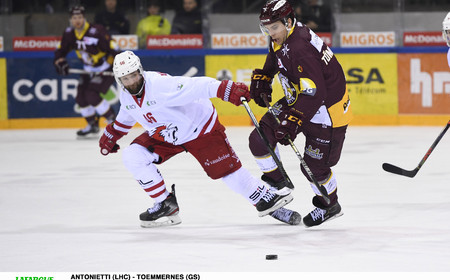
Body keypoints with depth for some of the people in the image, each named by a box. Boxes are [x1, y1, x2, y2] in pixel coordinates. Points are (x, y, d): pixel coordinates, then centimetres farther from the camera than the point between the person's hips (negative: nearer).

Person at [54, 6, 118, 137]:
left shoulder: (96, 32, -27)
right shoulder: (70, 34, -5)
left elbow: (113, 48, -26)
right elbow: (61, 50, 8)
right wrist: (60, 62, -9)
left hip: (106, 69, -8)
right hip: (90, 70, 8)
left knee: (92, 95, -21)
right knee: (81, 97, 2)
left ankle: (112, 120, -7)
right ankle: (93, 125, 22)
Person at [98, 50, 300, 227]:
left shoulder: (161, 84, -32)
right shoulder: (126, 95, -8)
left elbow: (196, 86, -43)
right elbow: (127, 115, 17)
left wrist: (225, 89, -57)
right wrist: (111, 135, 25)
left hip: (200, 129, -7)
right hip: (165, 135, 7)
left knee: (227, 170, -11)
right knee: (132, 156, -11)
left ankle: (266, 200, 7)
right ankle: (166, 204, 0)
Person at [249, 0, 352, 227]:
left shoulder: (301, 50, -32)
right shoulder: (282, 38, -3)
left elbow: (314, 94, -35)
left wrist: (292, 122, -36)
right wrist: (262, 79, 15)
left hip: (327, 109, -9)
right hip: (297, 100, 9)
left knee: (314, 165, -2)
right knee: (260, 138, -1)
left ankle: (329, 205, 25)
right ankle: (278, 186, 16)